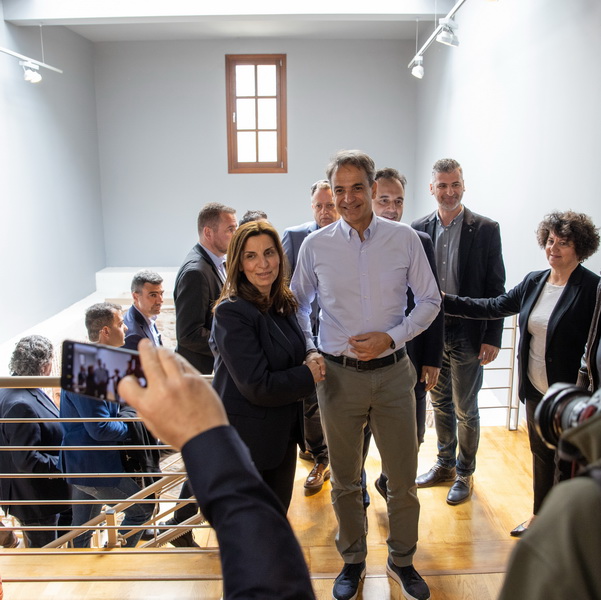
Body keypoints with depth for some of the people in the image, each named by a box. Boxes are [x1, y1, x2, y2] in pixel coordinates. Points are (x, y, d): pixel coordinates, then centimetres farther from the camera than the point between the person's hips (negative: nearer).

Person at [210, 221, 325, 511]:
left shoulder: (284, 304, 4)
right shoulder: (232, 312, -22)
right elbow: (257, 386, -25)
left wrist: (311, 359, -6)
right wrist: (309, 375, -13)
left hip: (283, 432, 7)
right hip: (247, 440, -7)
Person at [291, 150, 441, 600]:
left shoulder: (405, 238, -3)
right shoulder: (315, 245, -2)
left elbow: (429, 300, 3)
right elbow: (298, 304, 11)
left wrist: (391, 337, -11)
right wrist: (307, 353, 0)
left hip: (392, 372, 0)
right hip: (338, 374, 0)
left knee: (403, 478, 11)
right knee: (345, 481, 15)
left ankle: (402, 560, 37)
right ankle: (353, 561, 38)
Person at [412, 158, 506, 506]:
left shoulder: (486, 229, -6)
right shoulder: (419, 229, 3)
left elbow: (496, 289, -6)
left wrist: (493, 338, -10)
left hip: (467, 335, -3)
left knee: (465, 410, 9)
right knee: (440, 404, 18)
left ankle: (465, 473, 28)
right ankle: (445, 465, 36)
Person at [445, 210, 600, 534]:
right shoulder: (533, 281, 4)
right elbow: (494, 306, 10)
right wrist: (447, 301, 6)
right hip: (536, 389, 6)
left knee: (567, 463, 9)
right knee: (541, 455, 21)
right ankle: (540, 515, 40)